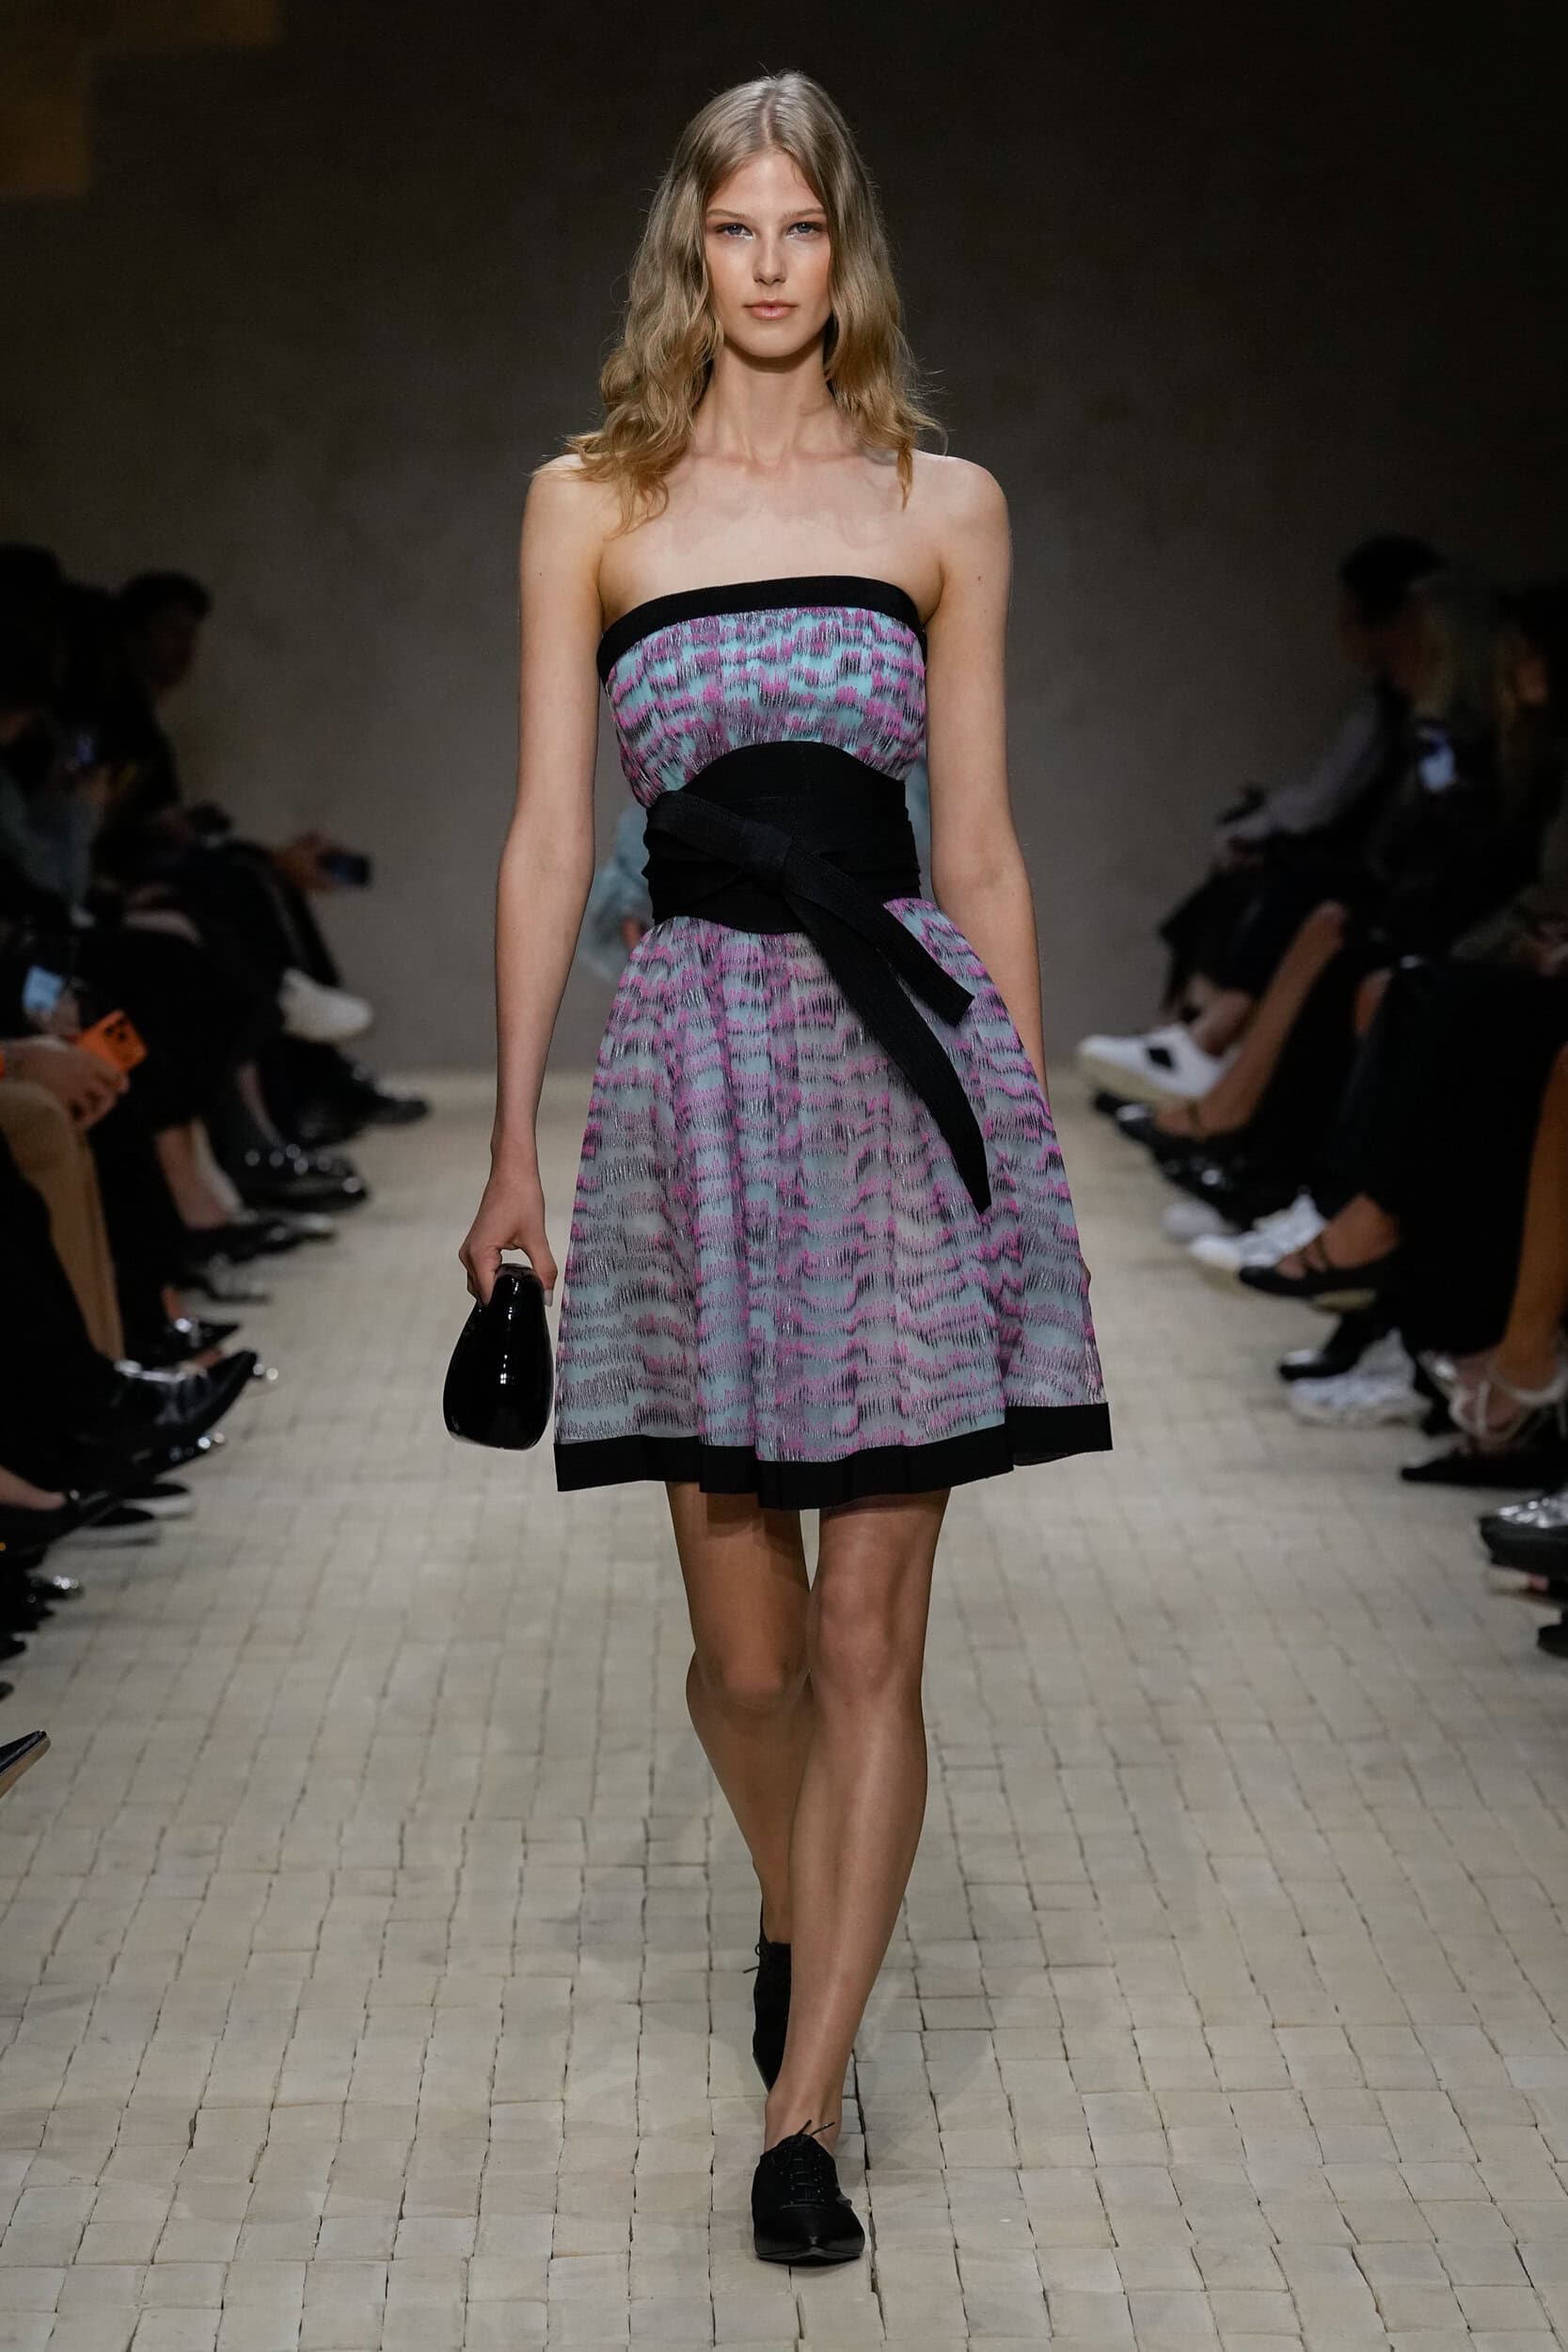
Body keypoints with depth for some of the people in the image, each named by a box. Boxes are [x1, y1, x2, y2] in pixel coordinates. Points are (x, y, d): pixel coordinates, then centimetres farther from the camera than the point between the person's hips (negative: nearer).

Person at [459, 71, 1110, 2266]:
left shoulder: (944, 506, 8)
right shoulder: (592, 502, 7)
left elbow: (982, 845, 10)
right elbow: (549, 841, 6)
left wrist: (1031, 1119, 10)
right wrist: (514, 1146, 3)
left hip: (906, 1049, 0)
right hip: (695, 1059, 0)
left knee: (869, 1633, -2)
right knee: (746, 1640, 5)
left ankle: (803, 2112, 7)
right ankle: (793, 1925, 37)